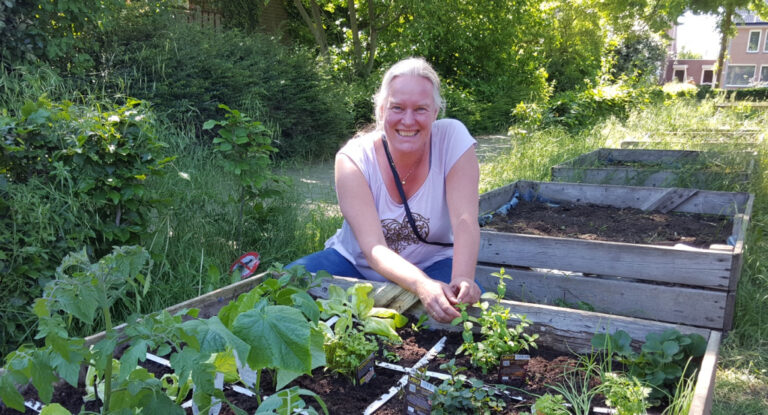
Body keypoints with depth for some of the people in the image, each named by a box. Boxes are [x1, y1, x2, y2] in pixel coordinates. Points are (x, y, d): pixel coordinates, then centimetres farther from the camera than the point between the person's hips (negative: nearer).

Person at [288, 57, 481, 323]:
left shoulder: (453, 139, -18)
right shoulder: (353, 159, -20)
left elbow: (465, 221, -25)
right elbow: (373, 248, -30)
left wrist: (463, 280, -44)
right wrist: (422, 285, -49)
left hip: (432, 265, 0)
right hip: (356, 261, 0)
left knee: (470, 300, -32)